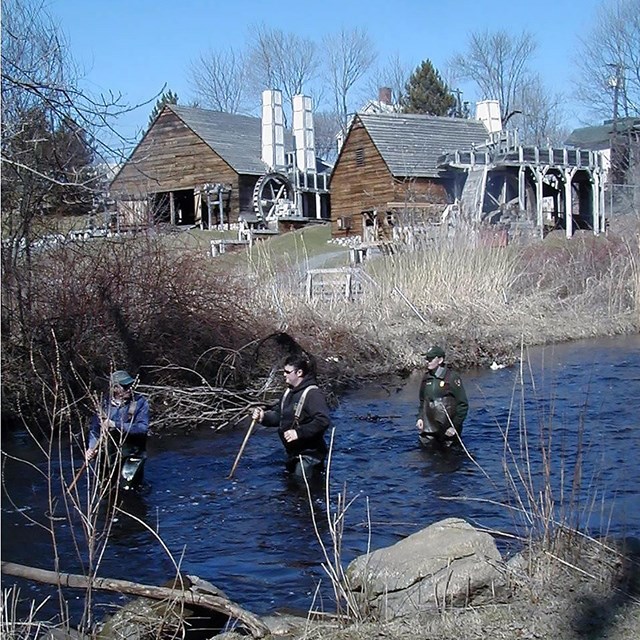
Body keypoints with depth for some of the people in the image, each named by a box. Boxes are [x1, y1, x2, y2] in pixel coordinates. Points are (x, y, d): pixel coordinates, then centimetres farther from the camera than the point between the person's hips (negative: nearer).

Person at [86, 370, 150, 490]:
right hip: (110, 455, 3)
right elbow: (95, 429, -1)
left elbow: (143, 428, -22)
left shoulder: (140, 402, -11)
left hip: (133, 454, -3)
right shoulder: (105, 405, -2)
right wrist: (91, 448, -19)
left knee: (128, 487, -7)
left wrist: (115, 425, -28)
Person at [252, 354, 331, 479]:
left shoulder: (313, 393, -20)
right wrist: (263, 416, -4)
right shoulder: (289, 392, 11)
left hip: (308, 454, -10)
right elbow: (278, 415, 17)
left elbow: (323, 421, -31)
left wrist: (299, 432, -32)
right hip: (292, 454, 10)